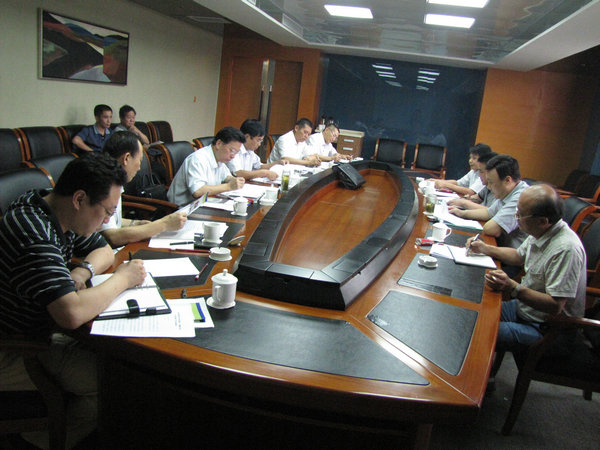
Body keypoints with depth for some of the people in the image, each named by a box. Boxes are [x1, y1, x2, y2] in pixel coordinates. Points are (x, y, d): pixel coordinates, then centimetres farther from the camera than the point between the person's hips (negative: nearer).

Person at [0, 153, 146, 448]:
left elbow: (104, 251, 13)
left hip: (36, 330, 9)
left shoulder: (57, 213, -1)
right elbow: (73, 314, -41)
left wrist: (83, 271, -11)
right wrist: (123, 279, -24)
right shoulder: (35, 236, -32)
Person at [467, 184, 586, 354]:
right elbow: (519, 256, 20)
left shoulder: (565, 250, -30)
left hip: (543, 327, -9)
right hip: (524, 307, 9)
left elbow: (555, 306, -29)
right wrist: (486, 249, 11)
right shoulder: (540, 232, -1)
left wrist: (513, 287, -33)